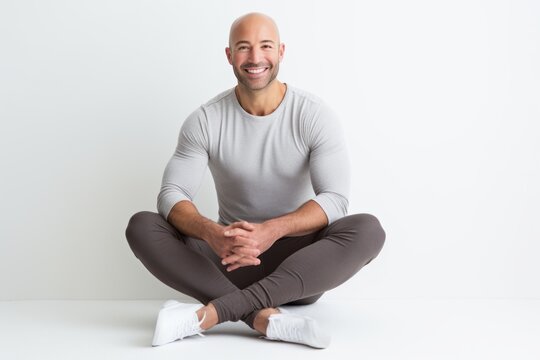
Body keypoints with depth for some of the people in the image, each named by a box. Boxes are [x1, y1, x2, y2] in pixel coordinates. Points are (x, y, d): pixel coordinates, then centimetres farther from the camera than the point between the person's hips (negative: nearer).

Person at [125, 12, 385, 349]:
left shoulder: (316, 115, -8)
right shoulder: (205, 121, -5)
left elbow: (335, 200, -17)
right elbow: (171, 195, -13)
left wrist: (273, 230, -36)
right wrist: (212, 233, -36)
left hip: (301, 266, -1)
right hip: (233, 259, 1)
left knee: (368, 230, -31)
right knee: (142, 226, -21)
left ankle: (206, 314, -37)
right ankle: (266, 317, -38)